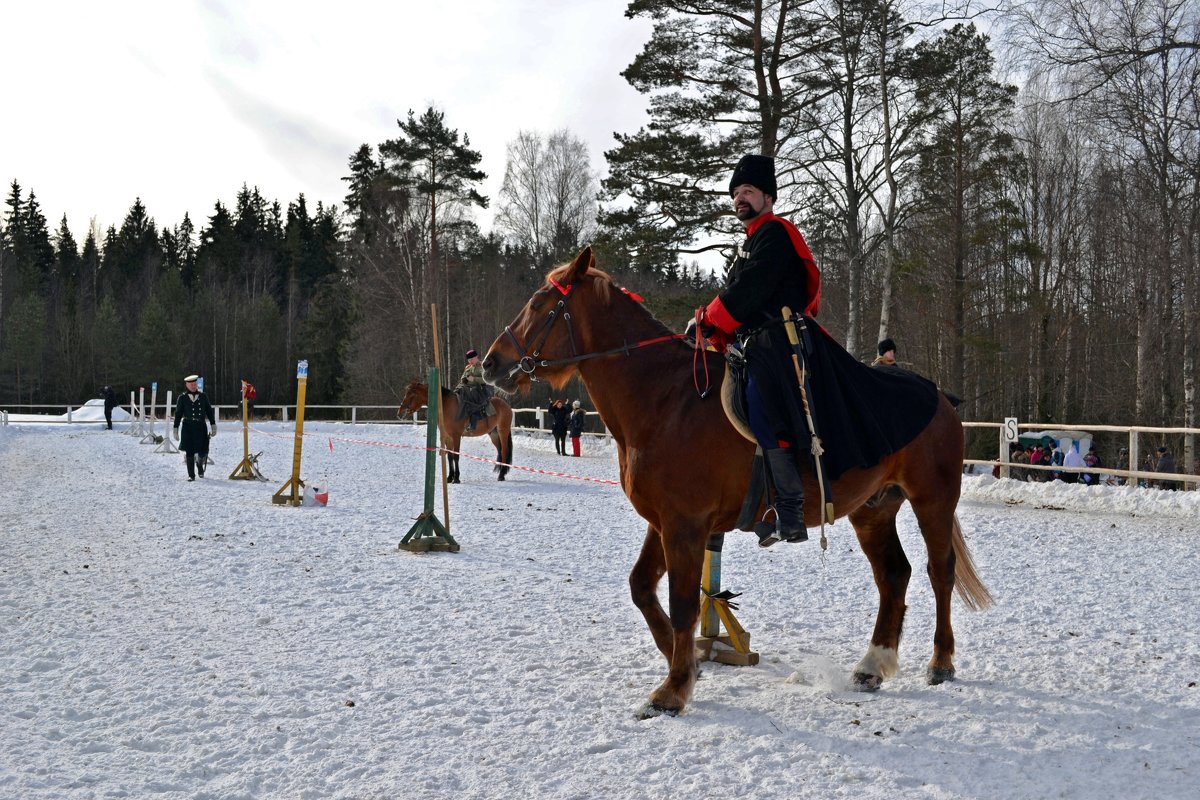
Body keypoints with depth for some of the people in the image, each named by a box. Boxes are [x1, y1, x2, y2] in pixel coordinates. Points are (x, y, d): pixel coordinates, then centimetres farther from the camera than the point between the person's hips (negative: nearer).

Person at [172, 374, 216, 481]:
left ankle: (200, 465, 32)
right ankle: (191, 475, 7)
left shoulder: (203, 396, 9)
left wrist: (213, 425, 9)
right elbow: (178, 414, 5)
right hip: (188, 427, -1)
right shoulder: (182, 398, 4)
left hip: (201, 426, 1)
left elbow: (209, 411, 13)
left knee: (203, 452, -2)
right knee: (189, 452, -2)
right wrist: (175, 428, 2)